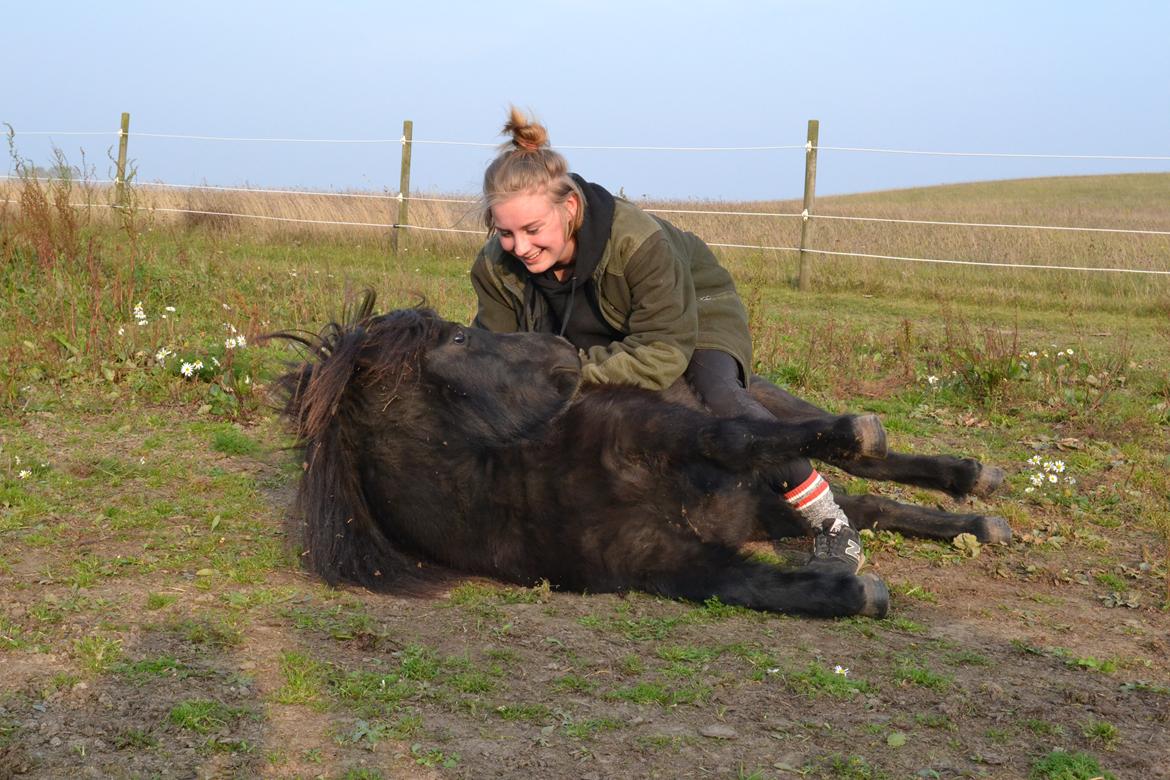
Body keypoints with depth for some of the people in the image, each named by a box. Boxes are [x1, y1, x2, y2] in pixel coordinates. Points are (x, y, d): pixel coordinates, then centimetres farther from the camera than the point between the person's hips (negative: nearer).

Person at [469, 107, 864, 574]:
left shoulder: (639, 242, -39)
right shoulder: (495, 267, -22)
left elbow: (663, 353, -38)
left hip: (694, 312, -6)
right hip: (603, 334, 6)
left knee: (717, 396, -33)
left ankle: (833, 528, -24)